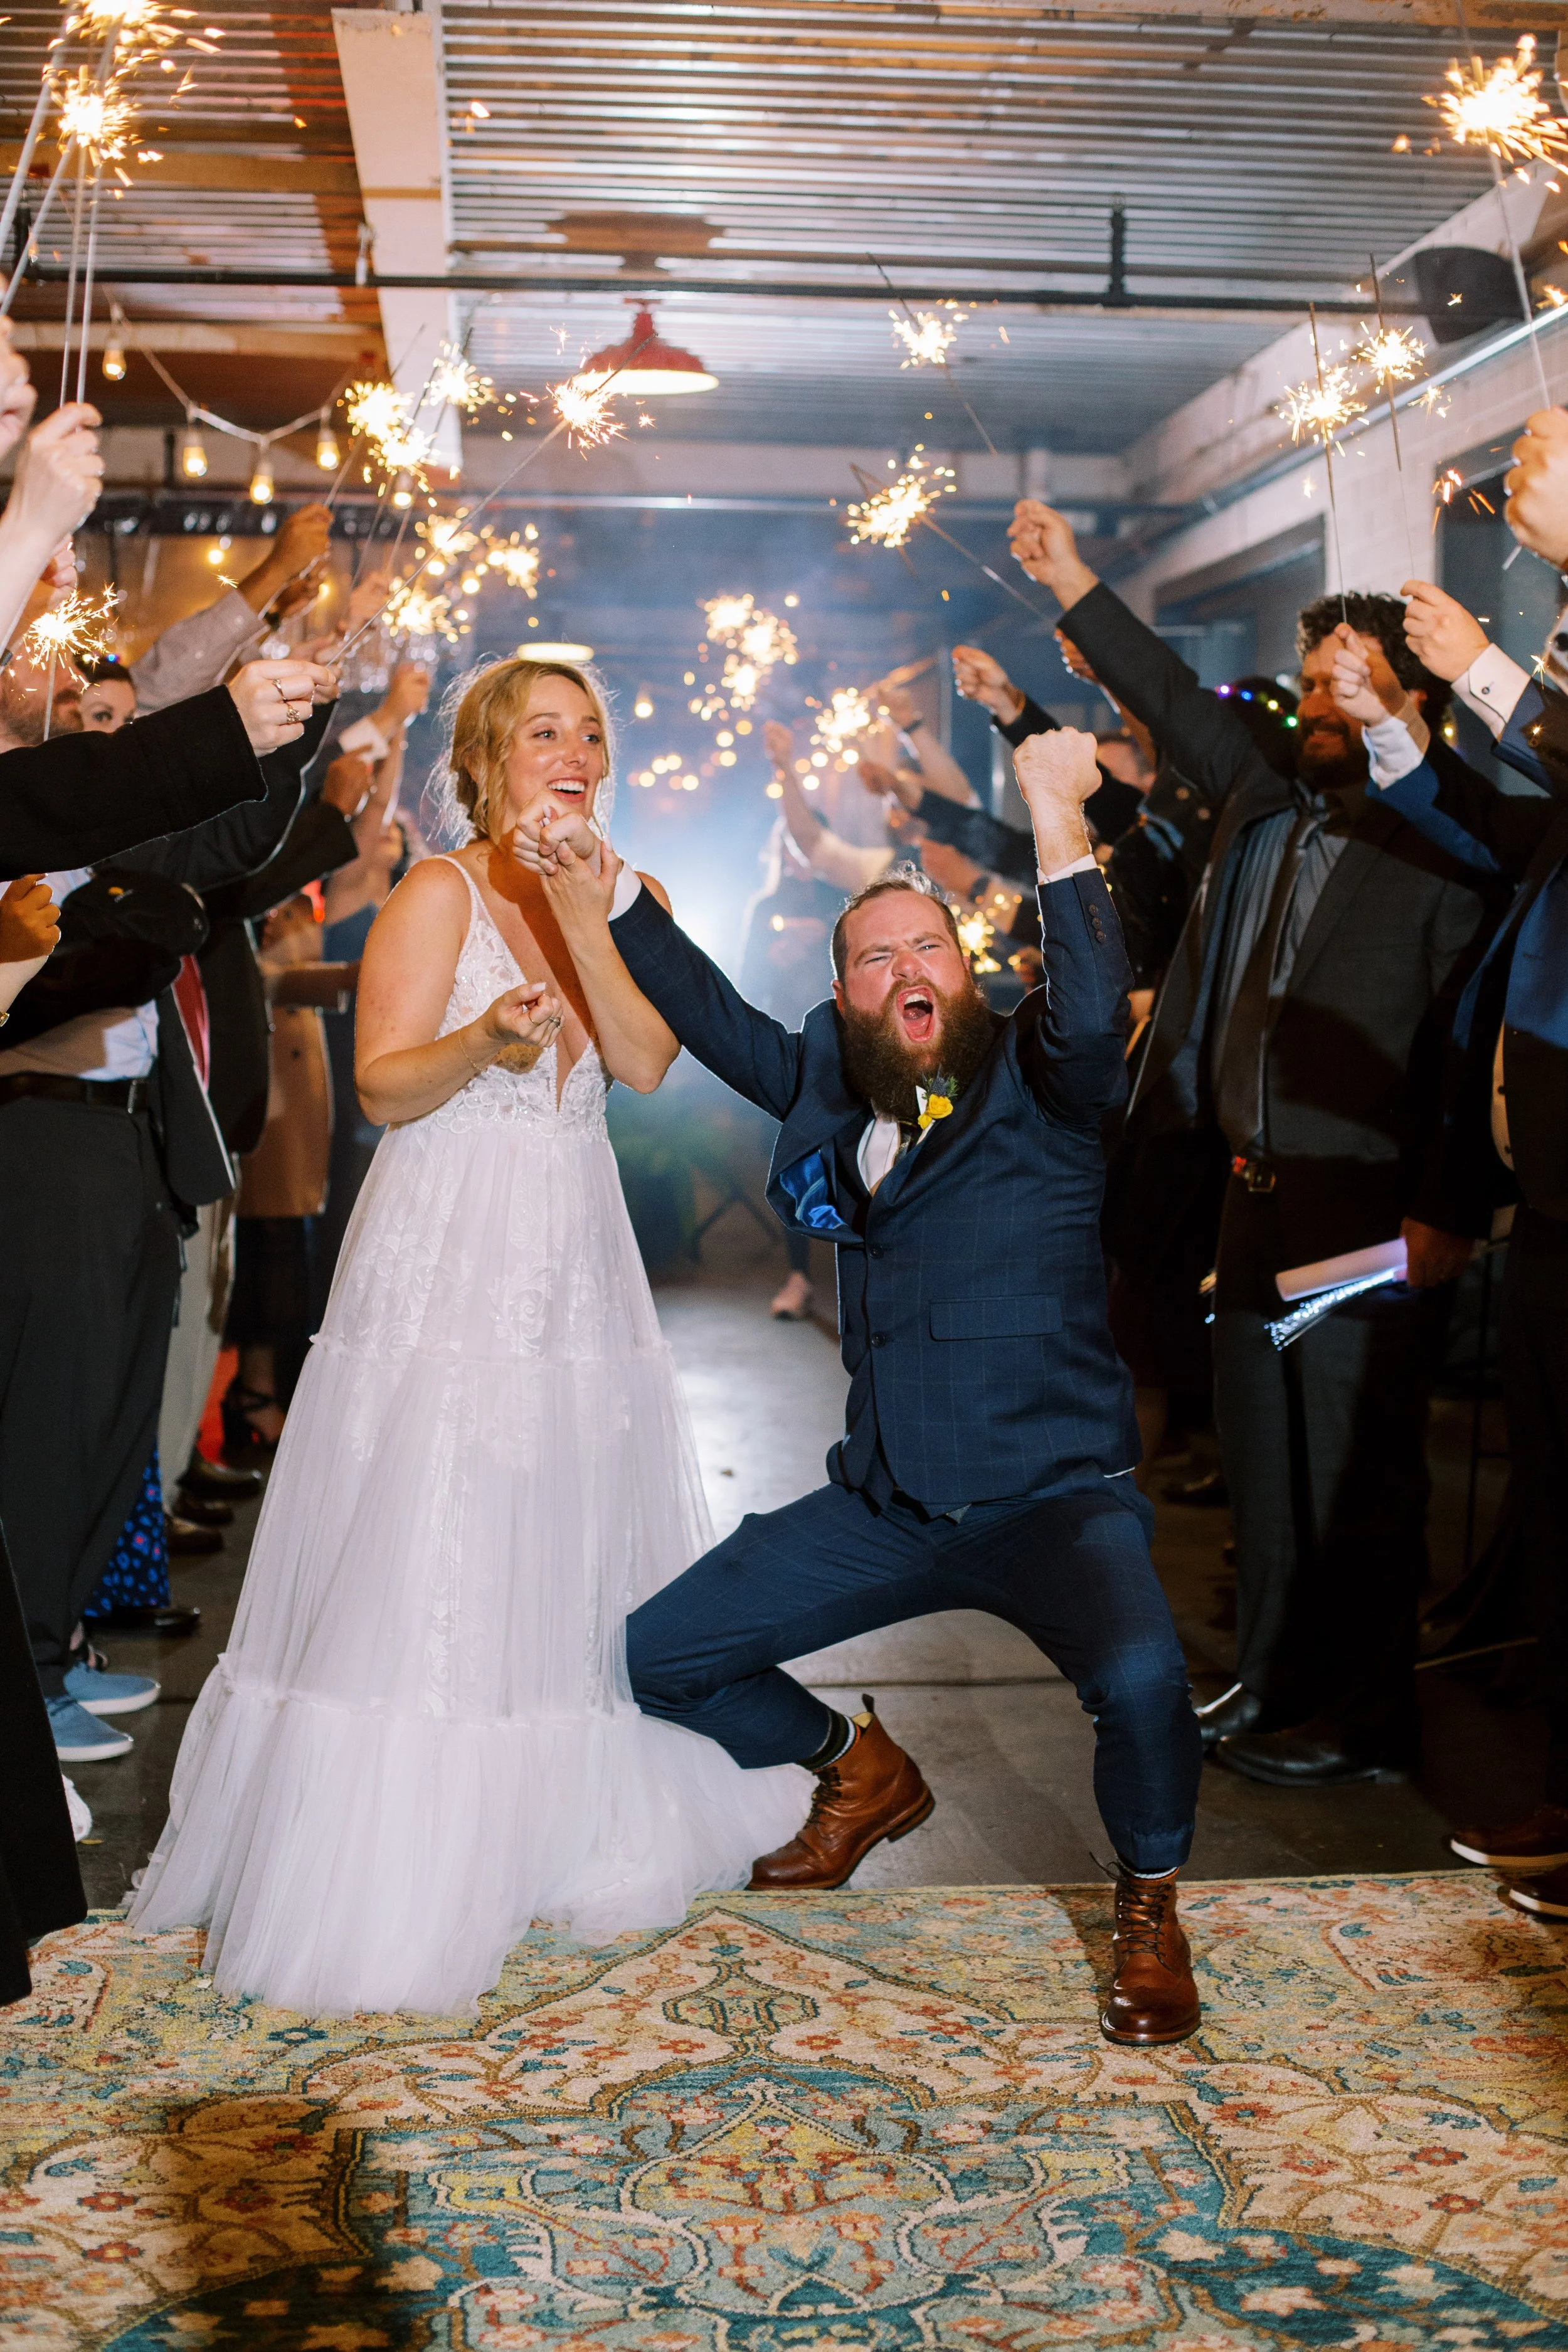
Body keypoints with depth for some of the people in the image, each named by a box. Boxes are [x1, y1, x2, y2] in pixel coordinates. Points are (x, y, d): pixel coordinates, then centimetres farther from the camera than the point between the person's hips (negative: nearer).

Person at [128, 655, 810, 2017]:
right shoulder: (440, 895, -3)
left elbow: (648, 1064, -2)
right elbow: (382, 1088, -8)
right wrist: (482, 1043, -27)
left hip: (576, 1263, 6)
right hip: (450, 1259, -6)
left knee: (572, 1547, 9)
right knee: (423, 1560, -6)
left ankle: (578, 1838, 23)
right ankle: (391, 1887, 3)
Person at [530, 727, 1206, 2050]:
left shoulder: (1035, 1080, -7)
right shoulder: (829, 1085, 8)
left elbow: (1095, 1017, -28)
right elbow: (719, 1023, 12)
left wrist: (1056, 822, -32)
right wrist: (606, 895, 1)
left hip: (1054, 1495, -6)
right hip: (884, 1505, 6)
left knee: (1141, 1676, -35)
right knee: (663, 1656, 6)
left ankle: (1150, 1911, -2)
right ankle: (863, 1775, 33)